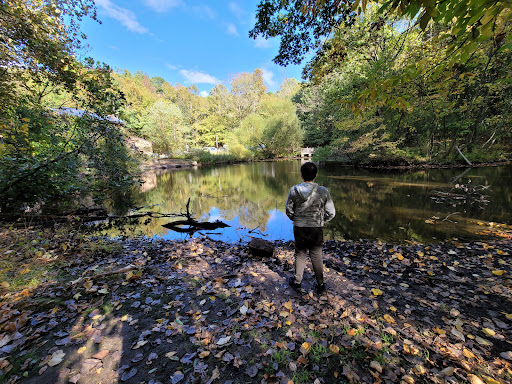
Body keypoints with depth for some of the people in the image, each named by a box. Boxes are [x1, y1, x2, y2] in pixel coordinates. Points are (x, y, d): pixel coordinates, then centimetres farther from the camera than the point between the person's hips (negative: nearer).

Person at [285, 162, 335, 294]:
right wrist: (320, 221, 12)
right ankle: (320, 284, 32)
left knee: (300, 254, 19)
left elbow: (289, 211, -4)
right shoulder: (323, 191, -13)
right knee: (316, 256, 17)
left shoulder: (294, 190, -13)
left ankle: (297, 282, 32)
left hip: (299, 228, 0)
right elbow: (331, 213, -6)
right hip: (317, 229, 0)